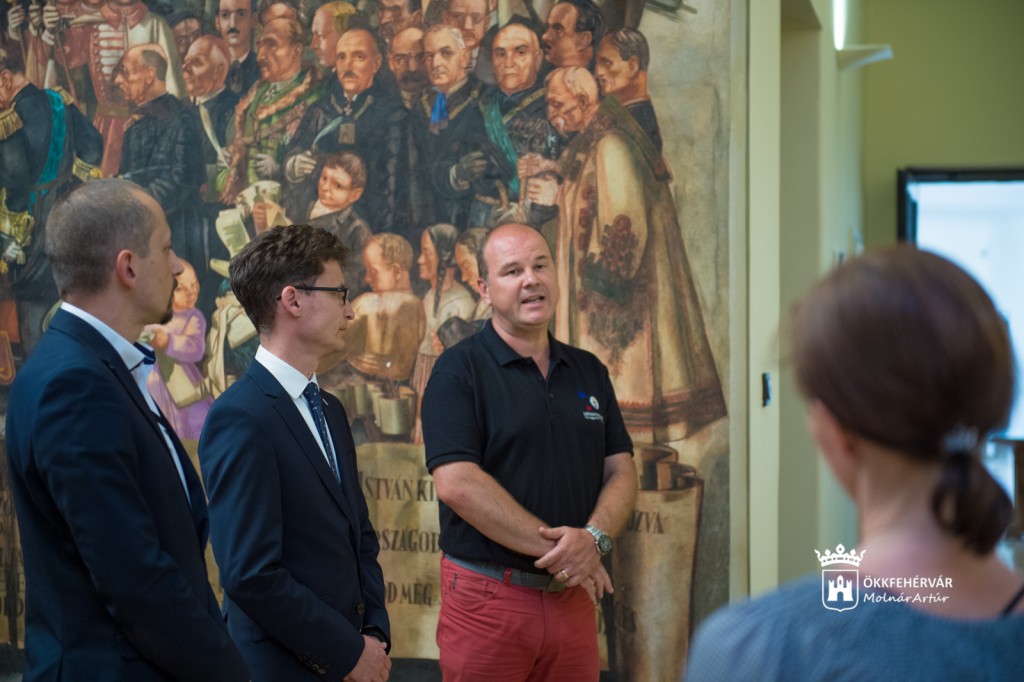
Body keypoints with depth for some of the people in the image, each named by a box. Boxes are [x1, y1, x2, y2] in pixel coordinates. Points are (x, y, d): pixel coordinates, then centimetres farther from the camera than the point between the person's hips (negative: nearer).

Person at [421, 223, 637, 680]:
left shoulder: (588, 372, 12)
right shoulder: (459, 369, -5)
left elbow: (621, 472, 9)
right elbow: (457, 483, -16)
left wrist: (594, 537, -13)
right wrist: (554, 549, -16)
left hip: (572, 599, 5)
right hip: (488, 594, -5)